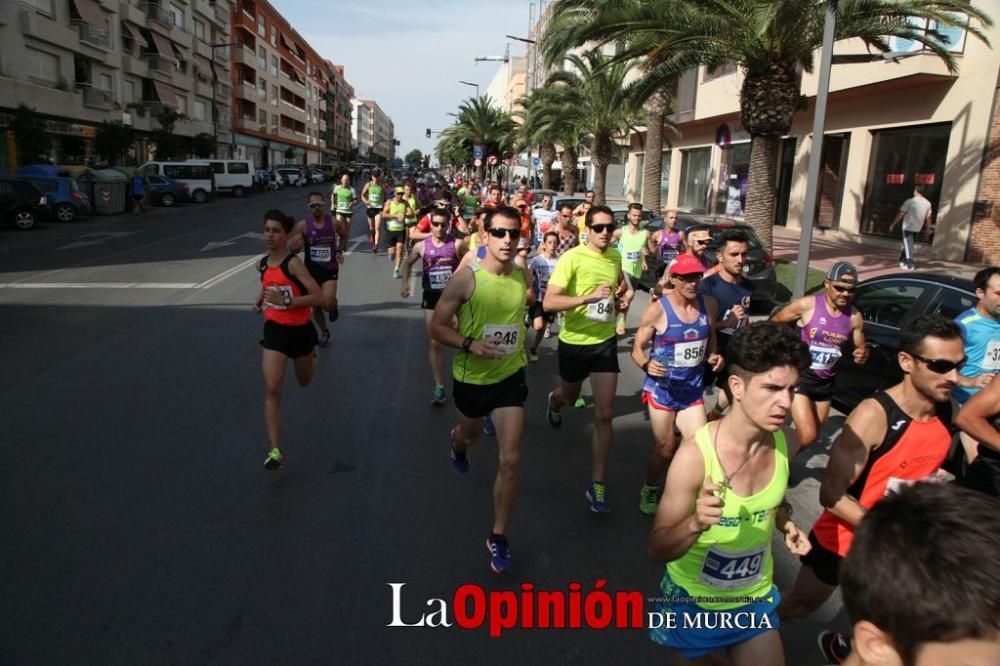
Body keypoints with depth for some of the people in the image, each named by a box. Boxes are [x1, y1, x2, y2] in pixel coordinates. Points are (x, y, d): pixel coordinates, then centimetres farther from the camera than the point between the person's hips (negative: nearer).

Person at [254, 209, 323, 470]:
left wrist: (285, 300, -32)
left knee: (304, 381, 23)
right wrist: (260, 300, 4)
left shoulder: (293, 263, -18)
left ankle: (311, 354, 59)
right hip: (275, 330, 3)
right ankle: (275, 451, -8)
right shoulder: (262, 264, 0)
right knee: (272, 390, -12)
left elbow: (318, 297, -23)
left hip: (301, 329, -3)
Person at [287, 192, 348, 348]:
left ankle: (334, 305, 21)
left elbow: (344, 236, 12)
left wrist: (339, 251, -3)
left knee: (327, 304, -18)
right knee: (315, 306, 12)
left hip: (330, 269, -2)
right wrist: (294, 247, -32)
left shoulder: (334, 223, -10)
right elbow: (291, 247, -8)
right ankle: (324, 332, 37)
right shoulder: (302, 225, -11)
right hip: (311, 270, 2)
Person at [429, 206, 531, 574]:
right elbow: (436, 326, -15)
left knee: (511, 460, -6)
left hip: (510, 376, 2)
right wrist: (470, 344, -30)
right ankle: (457, 442, 68)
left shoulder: (523, 276, -6)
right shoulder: (467, 278, -20)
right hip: (472, 377, -1)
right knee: (470, 434, 27)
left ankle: (498, 536, 11)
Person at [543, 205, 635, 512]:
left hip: (605, 342, 3)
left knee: (604, 415, -3)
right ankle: (554, 402, 63)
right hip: (574, 342, -3)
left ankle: (597, 485, 6)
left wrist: (625, 296, 0)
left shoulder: (615, 256, 0)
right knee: (570, 397, 24)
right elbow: (549, 302, -26)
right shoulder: (572, 258, -18)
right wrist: (589, 296, -35)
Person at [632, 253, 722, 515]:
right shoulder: (657, 309, -15)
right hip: (662, 389, -4)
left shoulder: (709, 304, -2)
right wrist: (647, 365, -30)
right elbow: (637, 347, -9)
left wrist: (713, 356, -4)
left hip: (693, 389, 4)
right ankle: (650, 490, 33)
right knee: (664, 450, 5)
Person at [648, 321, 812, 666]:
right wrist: (695, 524, -43)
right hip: (693, 602, -3)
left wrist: (785, 522, -8)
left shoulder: (786, 442, -13)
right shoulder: (694, 454, -30)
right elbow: (657, 549, -24)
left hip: (756, 599, 4)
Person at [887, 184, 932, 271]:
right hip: (917, 228, 5)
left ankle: (910, 264, -5)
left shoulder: (909, 201, -15)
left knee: (908, 245, -1)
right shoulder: (928, 203, 0)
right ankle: (903, 261, 27)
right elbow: (928, 217, 6)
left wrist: (893, 224, -6)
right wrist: (927, 227, 19)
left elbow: (900, 214, -13)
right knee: (910, 245, 18)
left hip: (908, 227, -5)